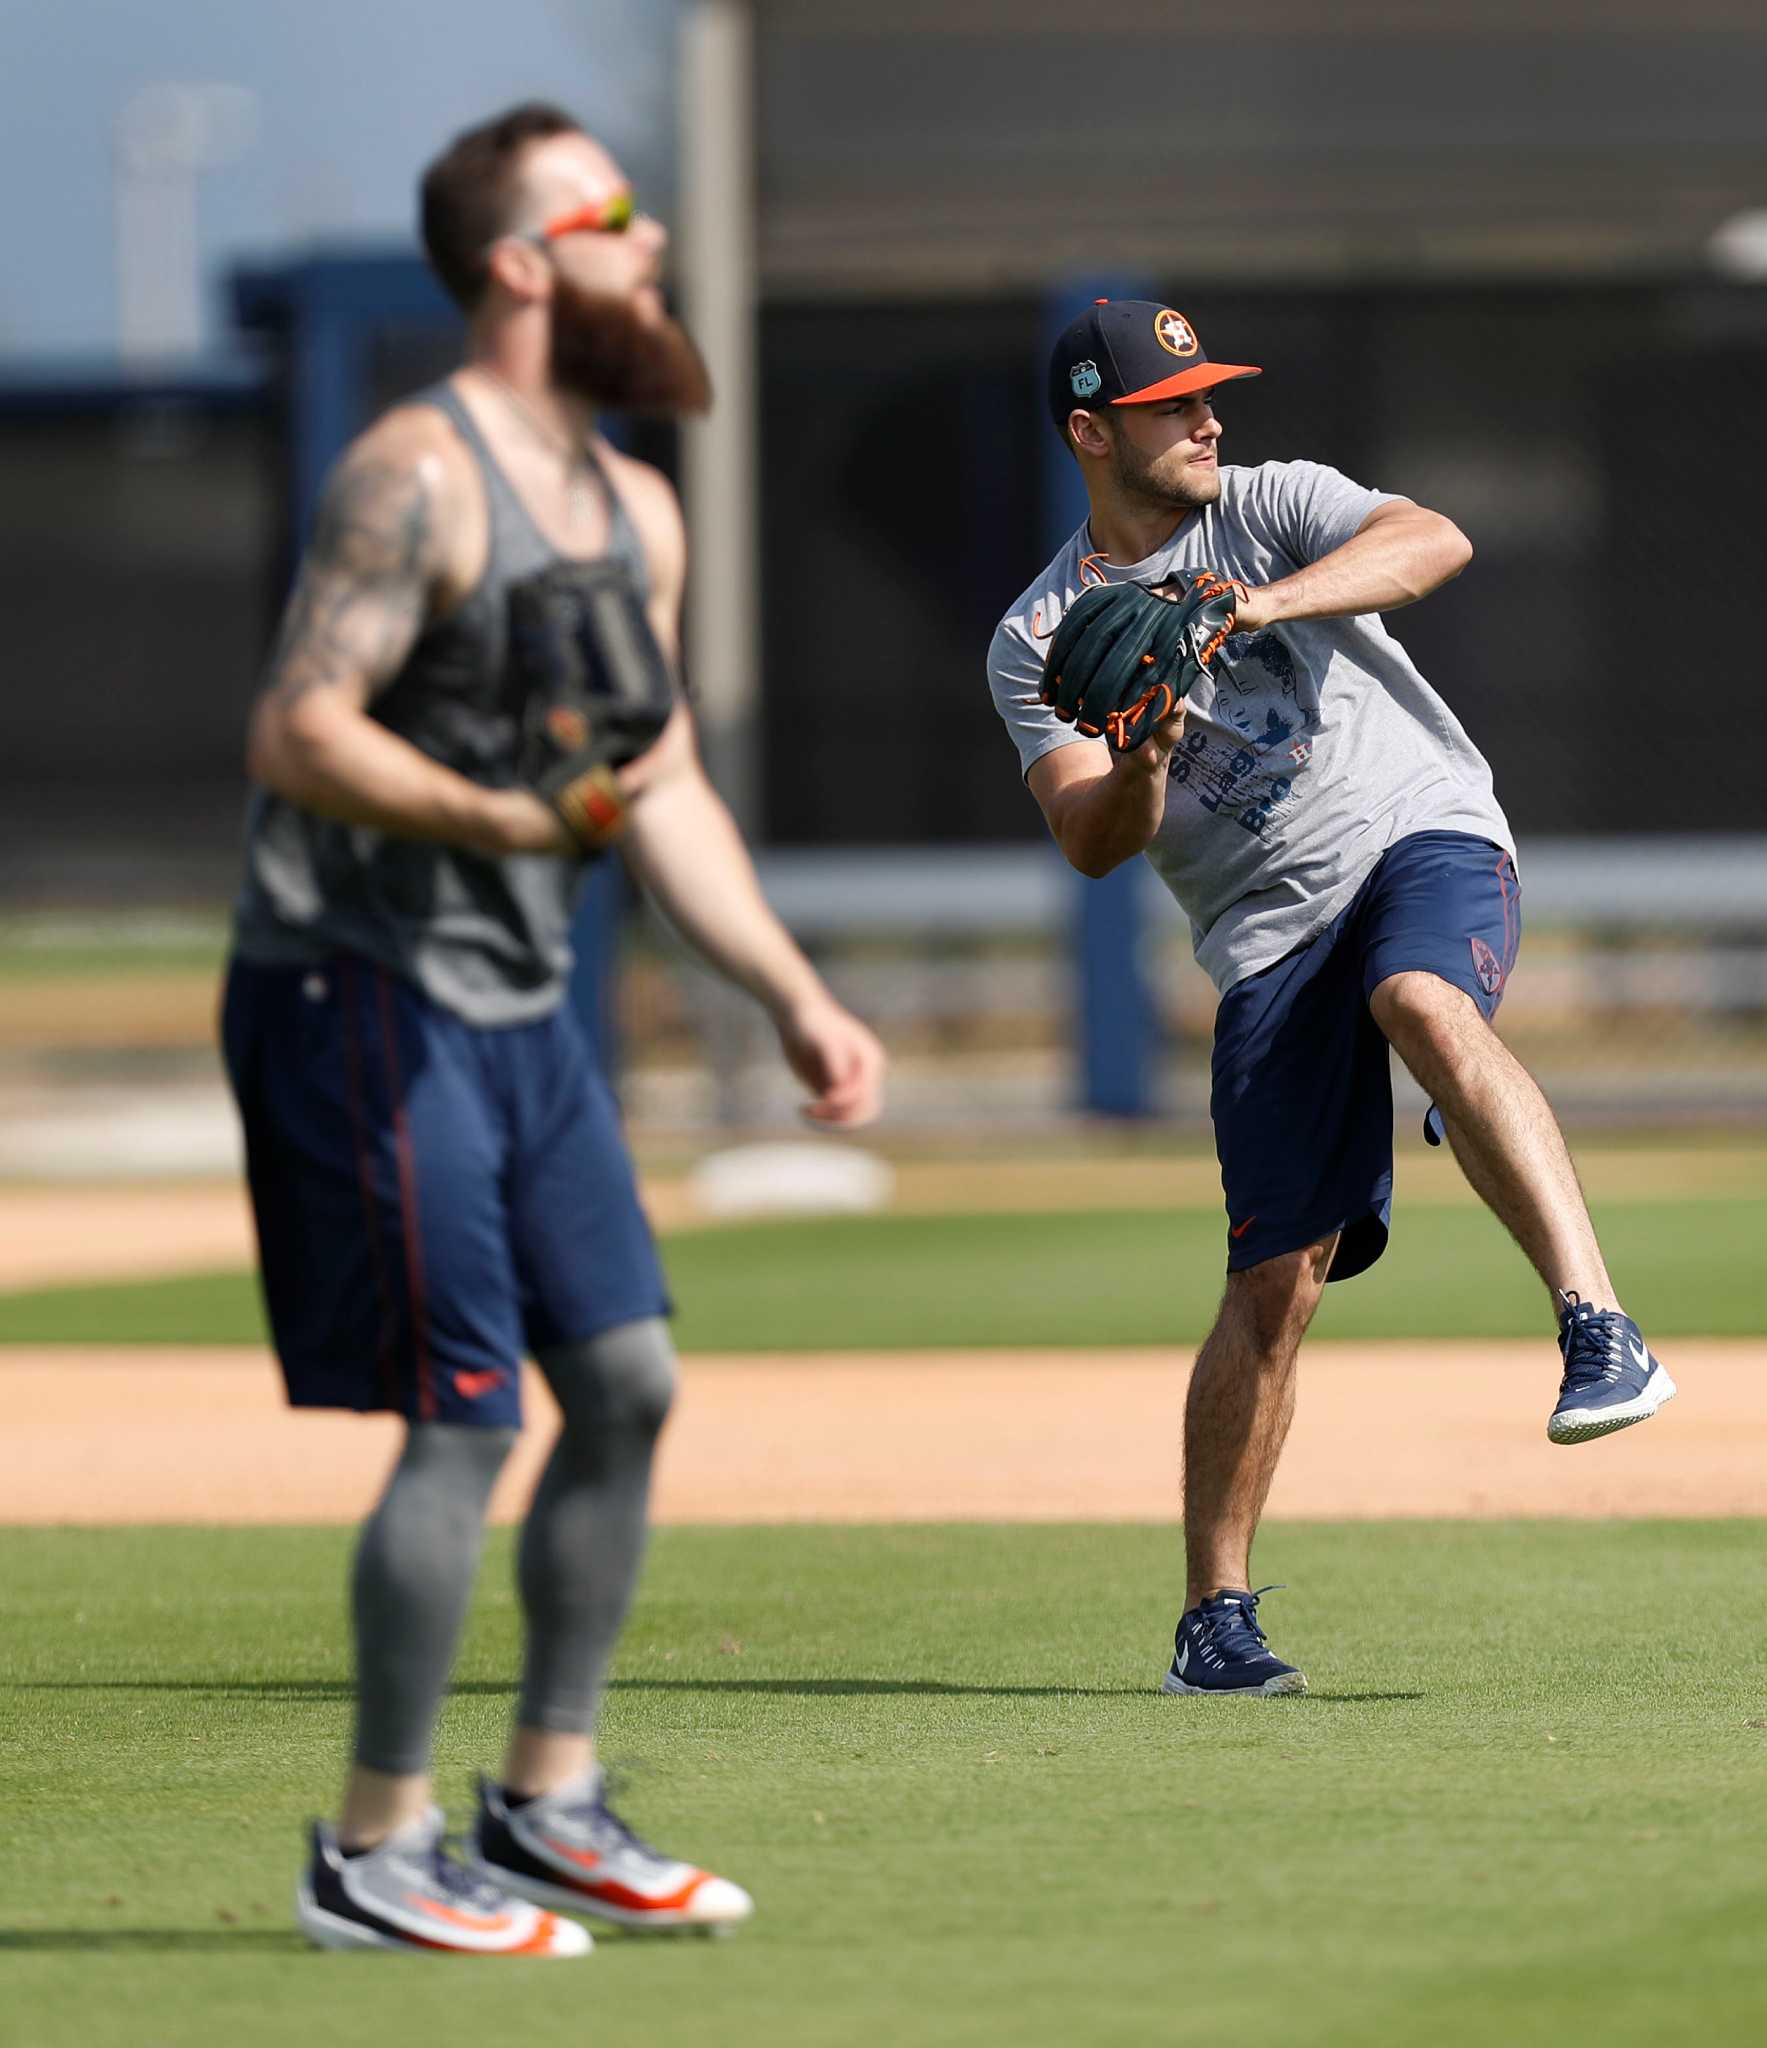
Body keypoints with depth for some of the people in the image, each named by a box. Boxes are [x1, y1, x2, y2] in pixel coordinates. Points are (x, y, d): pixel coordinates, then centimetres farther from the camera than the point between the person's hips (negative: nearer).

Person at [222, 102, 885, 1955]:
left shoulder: (634, 511, 13)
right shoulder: (418, 475, -15)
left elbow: (665, 789, 17)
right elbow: (299, 737, -21)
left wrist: (795, 998, 10)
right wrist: (509, 819, -33)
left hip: (520, 1008, 9)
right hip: (363, 995, -9)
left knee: (628, 1382, 9)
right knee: (467, 1419, -10)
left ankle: (546, 1804, 21)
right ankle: (375, 1855, -1)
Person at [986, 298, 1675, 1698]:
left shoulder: (1274, 507, 8)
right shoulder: (1039, 646, 10)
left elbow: (1435, 544, -11)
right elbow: (1092, 844, -2)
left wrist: (1262, 604, -24)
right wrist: (1142, 767, -24)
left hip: (1428, 841, -1)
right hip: (1271, 936, 1)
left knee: (1426, 1005, -37)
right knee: (1275, 1275, -4)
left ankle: (1601, 1331, -46)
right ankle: (1217, 1618, 6)